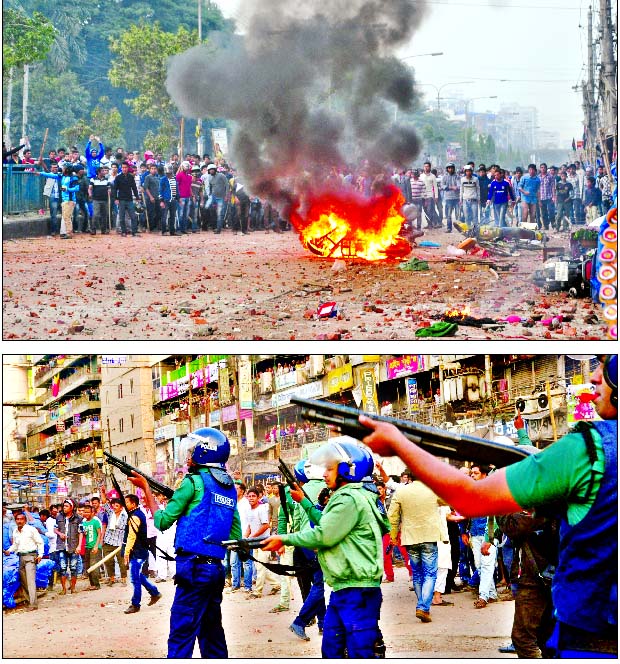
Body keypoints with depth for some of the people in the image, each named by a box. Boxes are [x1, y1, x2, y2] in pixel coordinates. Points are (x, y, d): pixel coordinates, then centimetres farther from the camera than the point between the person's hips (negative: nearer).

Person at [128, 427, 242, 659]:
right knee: (211, 632, 13)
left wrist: (146, 488, 8)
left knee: (181, 636, -9)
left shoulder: (195, 481, -7)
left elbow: (162, 521, -1)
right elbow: (236, 536, 16)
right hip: (216, 568, 8)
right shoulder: (229, 487, 14)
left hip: (194, 568, -8)